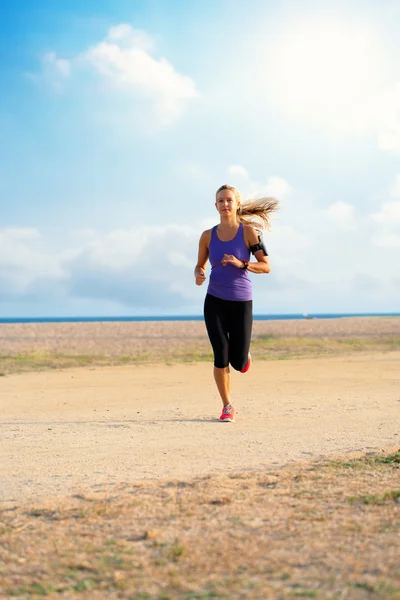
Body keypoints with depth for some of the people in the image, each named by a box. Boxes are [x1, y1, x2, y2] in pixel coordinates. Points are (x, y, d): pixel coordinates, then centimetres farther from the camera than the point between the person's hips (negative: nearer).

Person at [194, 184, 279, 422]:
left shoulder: (248, 232, -4)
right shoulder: (208, 236, 3)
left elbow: (266, 266, -5)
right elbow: (200, 265, 14)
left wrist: (241, 264, -20)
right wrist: (199, 274, -9)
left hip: (242, 302, -1)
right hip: (215, 302, 1)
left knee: (238, 362, 0)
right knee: (220, 357, -5)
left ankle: (245, 354, 39)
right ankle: (227, 407, 13)